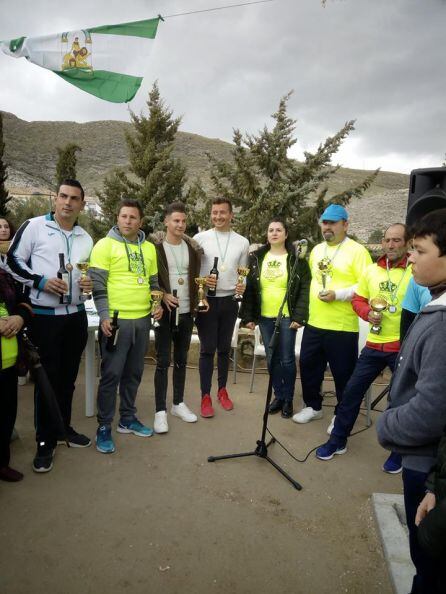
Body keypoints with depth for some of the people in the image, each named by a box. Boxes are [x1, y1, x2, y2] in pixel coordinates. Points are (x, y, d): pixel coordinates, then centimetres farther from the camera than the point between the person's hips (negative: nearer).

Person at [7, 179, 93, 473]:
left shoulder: (86, 238, 11)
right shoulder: (34, 226, -5)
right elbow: (13, 260, -4)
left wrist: (90, 284, -1)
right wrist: (40, 281, -18)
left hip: (76, 315, 5)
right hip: (44, 315, -5)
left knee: (68, 377, 14)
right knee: (47, 378, 2)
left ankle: (64, 427, 32)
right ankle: (46, 441, 16)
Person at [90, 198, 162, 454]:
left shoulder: (149, 248, 12)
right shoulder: (105, 245, -5)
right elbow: (97, 283, -9)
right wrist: (104, 315, -16)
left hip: (143, 319, 6)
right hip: (116, 320, -5)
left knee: (133, 373, 14)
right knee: (111, 374, 0)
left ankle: (128, 419, 29)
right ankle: (104, 427, 13)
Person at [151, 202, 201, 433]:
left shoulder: (192, 247, 8)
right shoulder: (155, 247, -6)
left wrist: (198, 299, 1)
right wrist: (163, 295, -18)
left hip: (186, 312, 5)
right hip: (165, 312, -4)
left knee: (181, 360, 13)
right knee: (163, 361, 0)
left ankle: (178, 404, 26)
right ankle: (161, 410, 9)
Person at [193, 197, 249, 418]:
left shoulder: (242, 242, 5)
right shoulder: (200, 238, -3)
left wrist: (243, 286, -9)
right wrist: (202, 281, -18)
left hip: (229, 301, 3)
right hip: (206, 300, -2)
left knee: (224, 348, 14)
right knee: (207, 349, 1)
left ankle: (222, 390, 29)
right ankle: (206, 396, 11)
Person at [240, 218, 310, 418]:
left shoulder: (296, 258, -3)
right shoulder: (256, 258, 6)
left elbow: (305, 289, -7)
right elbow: (250, 289, 5)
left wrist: (299, 316, -15)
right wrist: (248, 316, 0)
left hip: (287, 317, -3)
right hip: (265, 318, 3)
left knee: (287, 359, 3)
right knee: (272, 359, 11)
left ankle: (288, 399, 19)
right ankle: (278, 396, 26)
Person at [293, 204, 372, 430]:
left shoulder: (357, 251, -9)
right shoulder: (316, 250, 12)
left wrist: (338, 295, -22)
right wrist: (307, 304, 14)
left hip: (343, 327, -6)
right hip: (314, 323, 7)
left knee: (343, 373, 7)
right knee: (308, 366, 15)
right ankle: (313, 406, 34)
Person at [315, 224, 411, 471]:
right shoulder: (371, 270, 4)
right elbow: (358, 300, 10)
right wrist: (368, 313, -9)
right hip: (374, 344, 4)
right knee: (352, 391, 8)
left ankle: (399, 451, 32)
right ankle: (337, 441, 26)